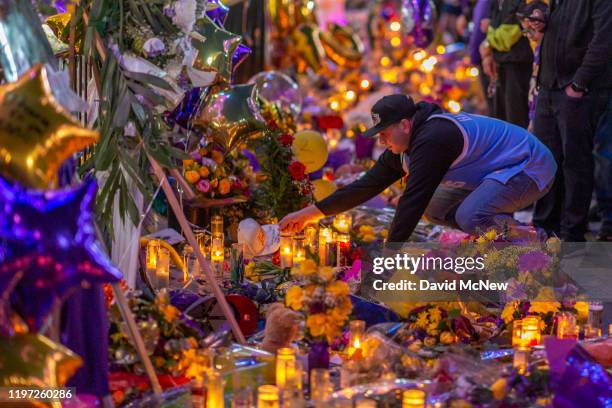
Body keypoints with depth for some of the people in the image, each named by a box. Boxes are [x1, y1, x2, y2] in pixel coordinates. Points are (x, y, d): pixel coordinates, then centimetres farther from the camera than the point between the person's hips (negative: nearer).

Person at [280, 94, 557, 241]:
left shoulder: (432, 139, -27)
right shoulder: (404, 148, 5)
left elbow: (413, 200, -30)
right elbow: (368, 184, 8)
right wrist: (310, 213, 7)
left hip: (530, 168, -10)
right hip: (501, 171, 10)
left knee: (470, 217, -32)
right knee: (435, 208, 10)